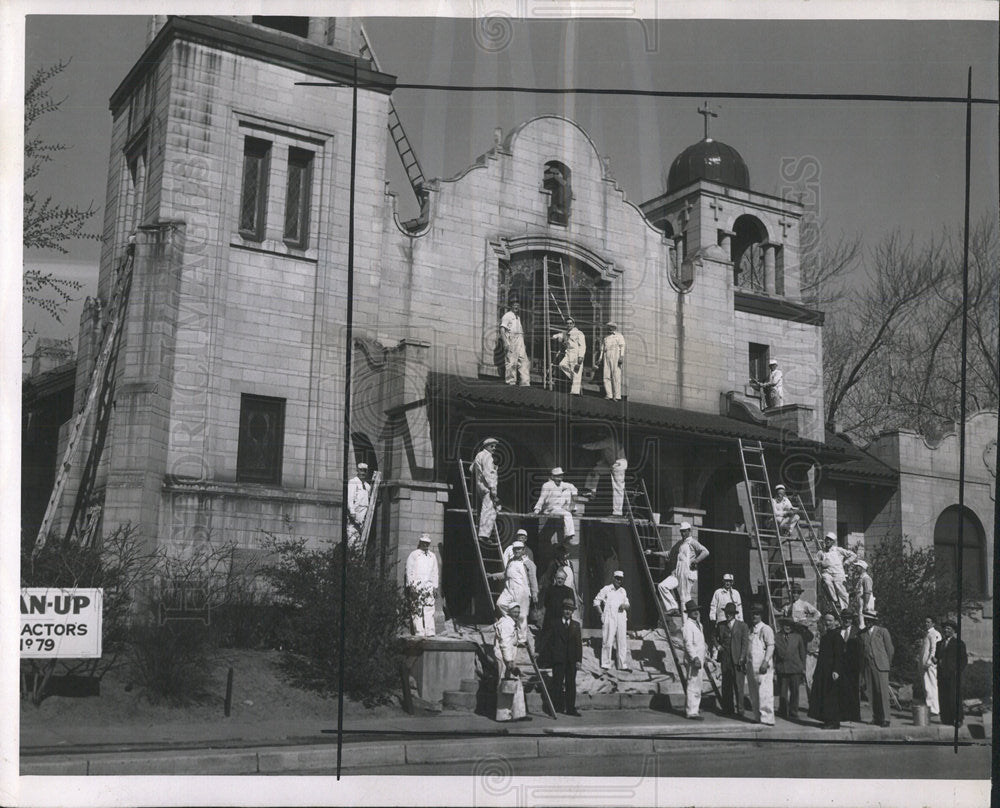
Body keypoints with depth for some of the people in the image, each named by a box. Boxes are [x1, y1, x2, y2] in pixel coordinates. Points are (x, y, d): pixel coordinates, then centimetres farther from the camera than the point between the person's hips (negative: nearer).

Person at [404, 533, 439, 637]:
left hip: (429, 585, 3)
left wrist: (435, 587, 12)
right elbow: (409, 572, 3)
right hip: (416, 585, -3)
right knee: (417, 609, -8)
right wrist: (411, 586, -5)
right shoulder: (413, 555, 8)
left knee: (430, 608, -6)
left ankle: (429, 632, -7)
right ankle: (419, 632, -8)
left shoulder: (433, 556, 20)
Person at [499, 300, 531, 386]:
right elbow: (502, 329, -11)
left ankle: (525, 382, -4)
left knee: (524, 360, -1)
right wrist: (505, 342, -20)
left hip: (519, 340, 8)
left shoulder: (518, 317, 23)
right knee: (511, 361, -8)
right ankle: (511, 382, -2)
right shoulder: (507, 316, -2)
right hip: (511, 339, -8)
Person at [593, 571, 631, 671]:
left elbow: (628, 605, 21)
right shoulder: (606, 589, 4)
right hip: (609, 619, -4)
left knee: (622, 641, 3)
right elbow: (596, 601, 7)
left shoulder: (623, 591, 17)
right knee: (608, 641, -7)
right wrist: (601, 613, -2)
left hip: (621, 619, 4)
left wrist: (625, 606, -3)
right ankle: (606, 664, -3)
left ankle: (623, 665, 5)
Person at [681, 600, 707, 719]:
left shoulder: (698, 624, 17)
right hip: (692, 661, -10)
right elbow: (688, 644, -21)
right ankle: (692, 712, -8)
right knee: (694, 686, -10)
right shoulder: (688, 626, -14)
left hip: (699, 660, 10)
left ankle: (688, 710, 22)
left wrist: (703, 659, 23)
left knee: (693, 686, 14)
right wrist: (695, 658, -27)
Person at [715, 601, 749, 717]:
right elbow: (715, 637, 25)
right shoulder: (721, 625, 11)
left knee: (738, 685, -6)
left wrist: (742, 658, -9)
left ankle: (740, 710, -1)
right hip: (725, 660, 3)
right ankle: (728, 709, 12)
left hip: (737, 660, -3)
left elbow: (745, 643, -1)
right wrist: (718, 646, 5)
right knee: (726, 685, 5)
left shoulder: (742, 626, 2)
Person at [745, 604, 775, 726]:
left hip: (762, 667, -8)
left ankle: (767, 718, -12)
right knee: (753, 693, 11)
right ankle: (757, 717, 18)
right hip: (751, 665, 8)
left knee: (764, 692, -12)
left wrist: (765, 662, -21)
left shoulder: (766, 629, -6)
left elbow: (770, 646, -12)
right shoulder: (751, 630, 19)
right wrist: (744, 660, 17)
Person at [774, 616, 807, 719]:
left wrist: (803, 668, 10)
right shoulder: (776, 637, 3)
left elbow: (802, 654, 12)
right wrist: (773, 666, 1)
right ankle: (783, 711, 18)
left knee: (794, 692, 2)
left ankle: (793, 712, 12)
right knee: (782, 692, 3)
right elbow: (773, 653, 6)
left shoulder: (797, 637, 8)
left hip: (795, 669, 1)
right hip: (781, 669, -1)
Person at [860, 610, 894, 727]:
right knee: (871, 693, 2)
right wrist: (863, 665, 8)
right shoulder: (862, 633, 11)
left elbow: (890, 649, 7)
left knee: (883, 692, -7)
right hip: (867, 667, 4)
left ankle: (885, 718, -6)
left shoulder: (883, 631, 2)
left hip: (880, 665, -4)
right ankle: (876, 717, 9)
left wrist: (887, 663, 11)